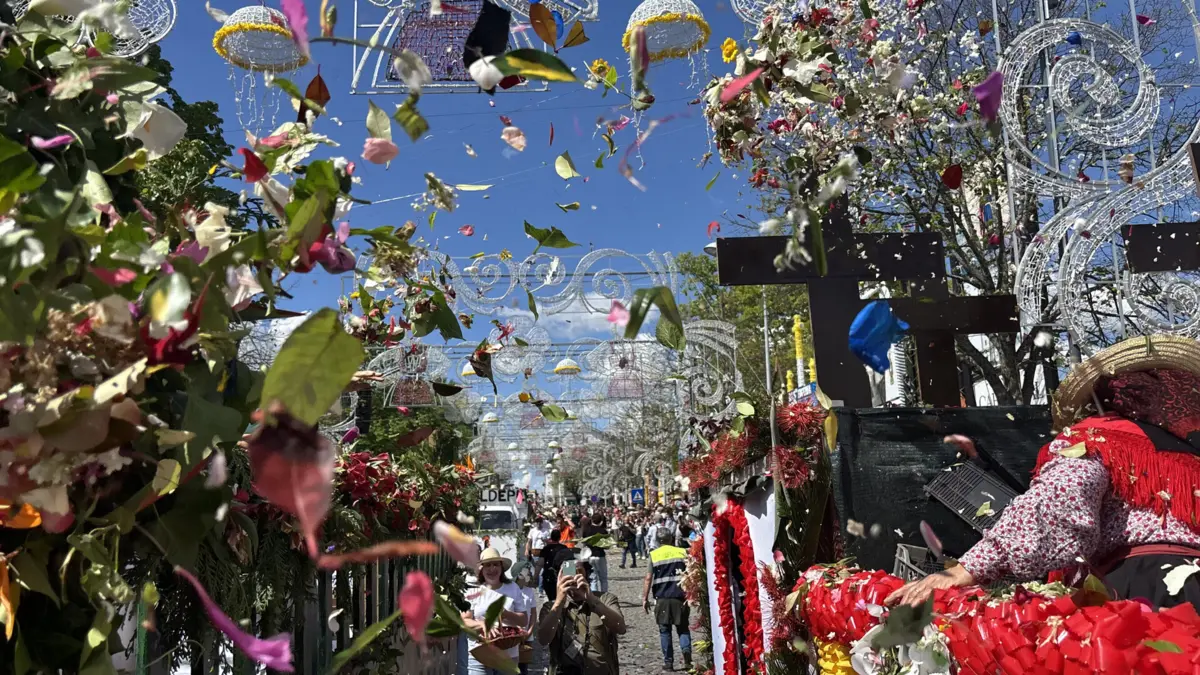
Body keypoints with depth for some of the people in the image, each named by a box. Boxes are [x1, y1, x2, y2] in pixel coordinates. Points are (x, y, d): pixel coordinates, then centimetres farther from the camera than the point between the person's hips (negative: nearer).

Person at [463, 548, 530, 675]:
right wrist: (483, 624, -20)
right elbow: (463, 621, -1)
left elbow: (524, 620, 5)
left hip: (508, 656, 1)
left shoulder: (513, 589, 6)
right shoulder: (473, 592, 2)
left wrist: (505, 614, -14)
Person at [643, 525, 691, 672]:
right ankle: (687, 657, -5)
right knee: (683, 629, 14)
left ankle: (668, 662, 8)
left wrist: (644, 598, 3)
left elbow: (648, 579, -2)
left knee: (665, 631, 9)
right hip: (680, 597, 1)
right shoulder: (682, 552, 5)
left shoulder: (653, 555, 1)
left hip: (662, 598, -1)